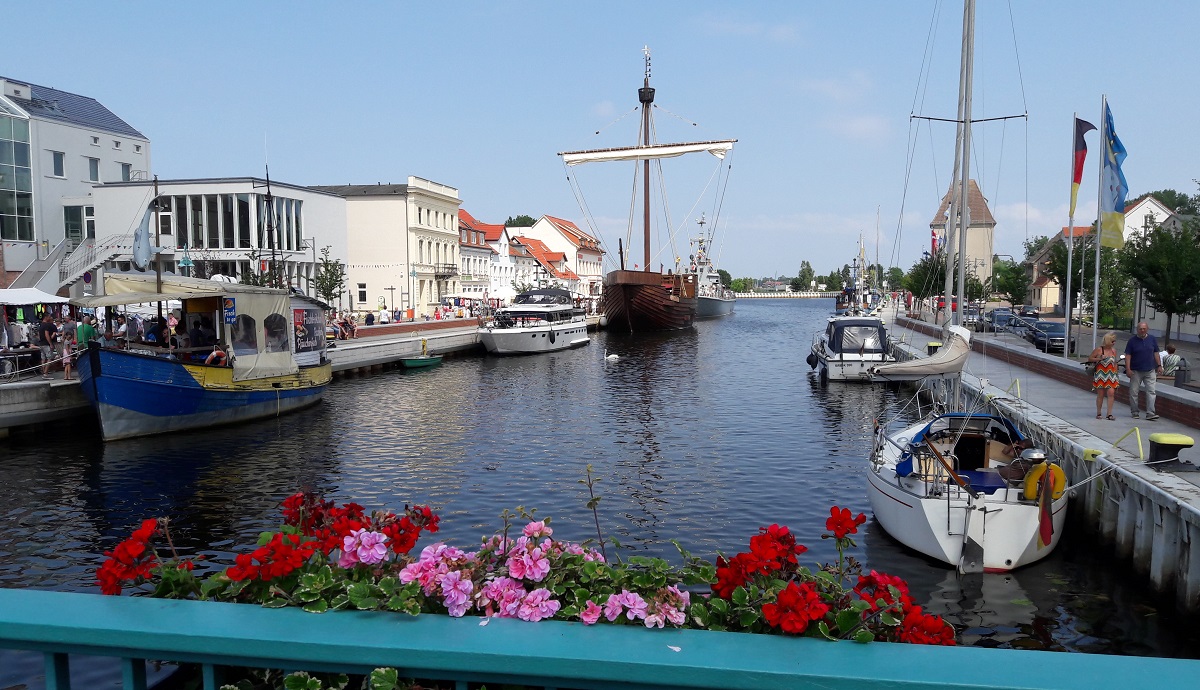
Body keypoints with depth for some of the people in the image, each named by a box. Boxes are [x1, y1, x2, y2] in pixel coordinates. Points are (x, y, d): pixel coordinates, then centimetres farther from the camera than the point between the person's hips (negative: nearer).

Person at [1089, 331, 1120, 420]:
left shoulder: (1114, 350, 10)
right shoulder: (1099, 350, -4)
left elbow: (1115, 363, 17)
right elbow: (1089, 358, 1)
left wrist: (1116, 374, 14)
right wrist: (1099, 359, -15)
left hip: (1111, 376, 3)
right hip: (1100, 375, -3)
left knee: (1111, 393, -10)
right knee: (1100, 394, 1)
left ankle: (1110, 413, -6)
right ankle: (1098, 413, 14)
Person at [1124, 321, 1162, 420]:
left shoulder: (1152, 339, 6)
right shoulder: (1132, 341, -2)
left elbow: (1156, 353, 13)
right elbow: (1128, 356, -4)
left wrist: (1159, 366, 7)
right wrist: (1128, 369, -11)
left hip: (1150, 371, 2)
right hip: (1136, 371, -2)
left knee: (1151, 392, -4)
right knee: (1133, 392, 3)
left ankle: (1150, 413, -5)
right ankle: (1134, 412, 14)